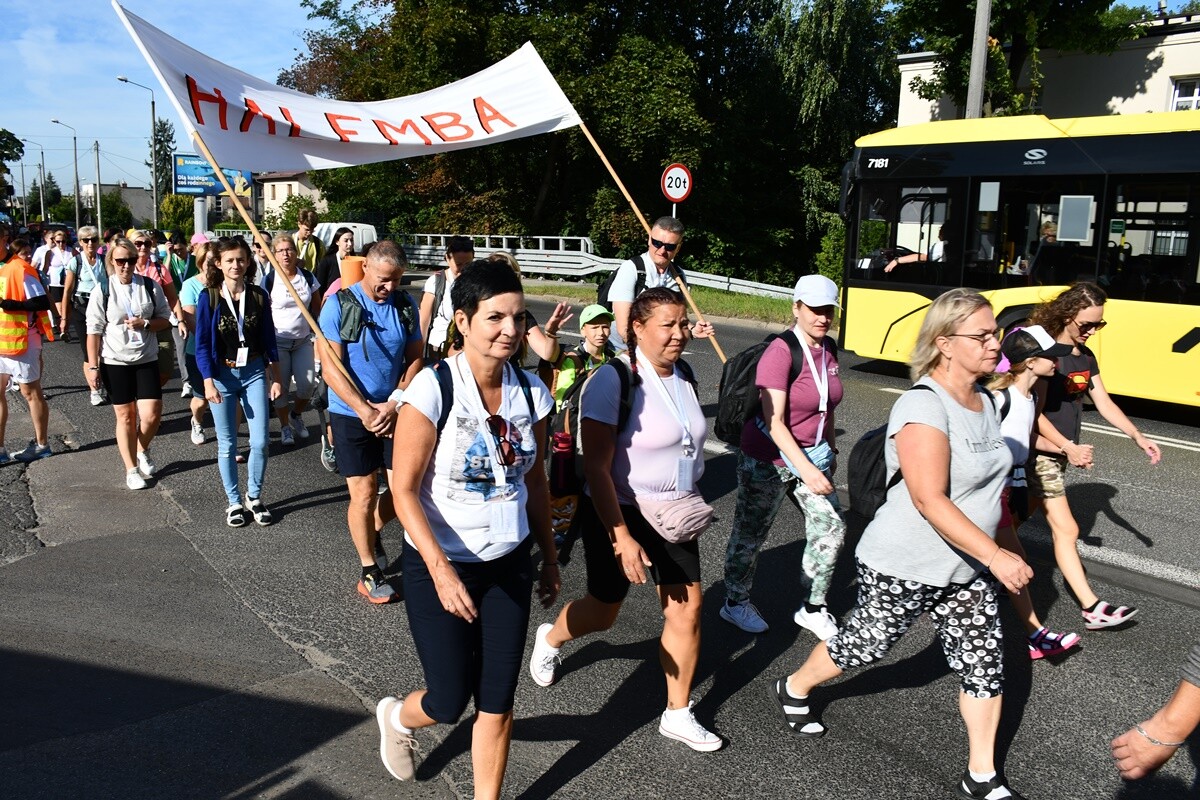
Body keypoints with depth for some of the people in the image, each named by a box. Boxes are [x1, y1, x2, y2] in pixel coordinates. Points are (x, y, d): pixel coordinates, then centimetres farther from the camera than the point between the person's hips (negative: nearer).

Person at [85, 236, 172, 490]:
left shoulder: (150, 287, -1)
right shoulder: (101, 291, -5)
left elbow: (165, 320, 6)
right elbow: (94, 331, -3)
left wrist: (145, 323, -14)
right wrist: (93, 367, -5)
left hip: (146, 360, 1)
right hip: (115, 362, -1)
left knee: (151, 416, -4)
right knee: (125, 417, 8)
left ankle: (142, 451, 28)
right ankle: (131, 469, 21)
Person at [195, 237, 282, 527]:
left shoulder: (259, 296, -1)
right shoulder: (208, 298, -7)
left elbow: (269, 340, 6)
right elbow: (202, 344, -5)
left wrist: (275, 378, 5)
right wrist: (208, 383, -12)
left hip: (254, 373, 2)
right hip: (221, 375, -1)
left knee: (260, 442, -1)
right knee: (227, 445, 7)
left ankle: (254, 497, 19)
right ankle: (234, 502, 21)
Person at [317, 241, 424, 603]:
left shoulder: (406, 305, 1)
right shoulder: (339, 305, -10)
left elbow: (415, 358, 2)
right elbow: (331, 368, -13)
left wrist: (394, 403, -12)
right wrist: (366, 411, -20)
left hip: (396, 411, 4)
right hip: (351, 414, -3)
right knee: (363, 493, 1)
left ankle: (371, 532, 35)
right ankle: (369, 572, 19)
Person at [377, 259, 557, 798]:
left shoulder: (530, 391, -5)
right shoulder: (432, 389, -20)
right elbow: (404, 490, -18)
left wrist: (549, 556, 12)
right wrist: (440, 569, -26)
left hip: (508, 565, 4)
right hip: (439, 566, -4)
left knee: (498, 700, 10)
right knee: (450, 701, 8)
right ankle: (396, 717, 44)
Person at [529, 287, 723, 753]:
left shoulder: (684, 375, 1)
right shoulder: (614, 379, -21)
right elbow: (596, 466, -23)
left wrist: (688, 501, 13)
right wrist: (621, 537, -26)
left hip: (673, 514, 6)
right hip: (619, 513, -6)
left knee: (687, 609, 4)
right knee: (602, 613, 12)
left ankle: (677, 715, 22)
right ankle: (549, 640, 45)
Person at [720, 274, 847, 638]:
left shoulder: (829, 349, 2)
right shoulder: (780, 352, -22)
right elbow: (774, 422, -25)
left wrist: (831, 447, 20)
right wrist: (806, 470, -29)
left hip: (813, 455, 7)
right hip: (769, 460, -7)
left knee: (831, 529, 4)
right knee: (750, 534, 8)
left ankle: (813, 608, 21)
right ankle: (735, 604, 29)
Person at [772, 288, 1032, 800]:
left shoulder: (985, 401, 4)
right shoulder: (923, 406, -24)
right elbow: (930, 500, -30)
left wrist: (989, 555, 21)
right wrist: (995, 555, -30)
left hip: (966, 569, 8)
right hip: (903, 567, -8)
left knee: (985, 662, 9)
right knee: (863, 646, 12)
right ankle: (794, 690, 39)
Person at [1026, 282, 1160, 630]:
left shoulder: (1085, 356, 9)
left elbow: (1104, 404, 14)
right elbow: (1035, 413, -20)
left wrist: (1138, 437, 7)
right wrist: (1069, 448, -20)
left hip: (1061, 453, 8)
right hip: (1041, 453, -8)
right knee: (1066, 530, -5)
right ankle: (1092, 609, -1)